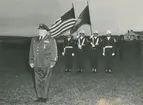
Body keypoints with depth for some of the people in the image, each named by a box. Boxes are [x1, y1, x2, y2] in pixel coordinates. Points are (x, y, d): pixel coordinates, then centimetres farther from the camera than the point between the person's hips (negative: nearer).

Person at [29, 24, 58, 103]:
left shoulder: (51, 40, 1)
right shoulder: (34, 40, 15)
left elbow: (54, 52, -1)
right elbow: (31, 52, 18)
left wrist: (52, 62, -7)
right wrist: (31, 61, 12)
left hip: (47, 65, -4)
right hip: (36, 65, 4)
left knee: (46, 81, 2)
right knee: (38, 81, 7)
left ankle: (45, 97, 12)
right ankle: (39, 97, 18)